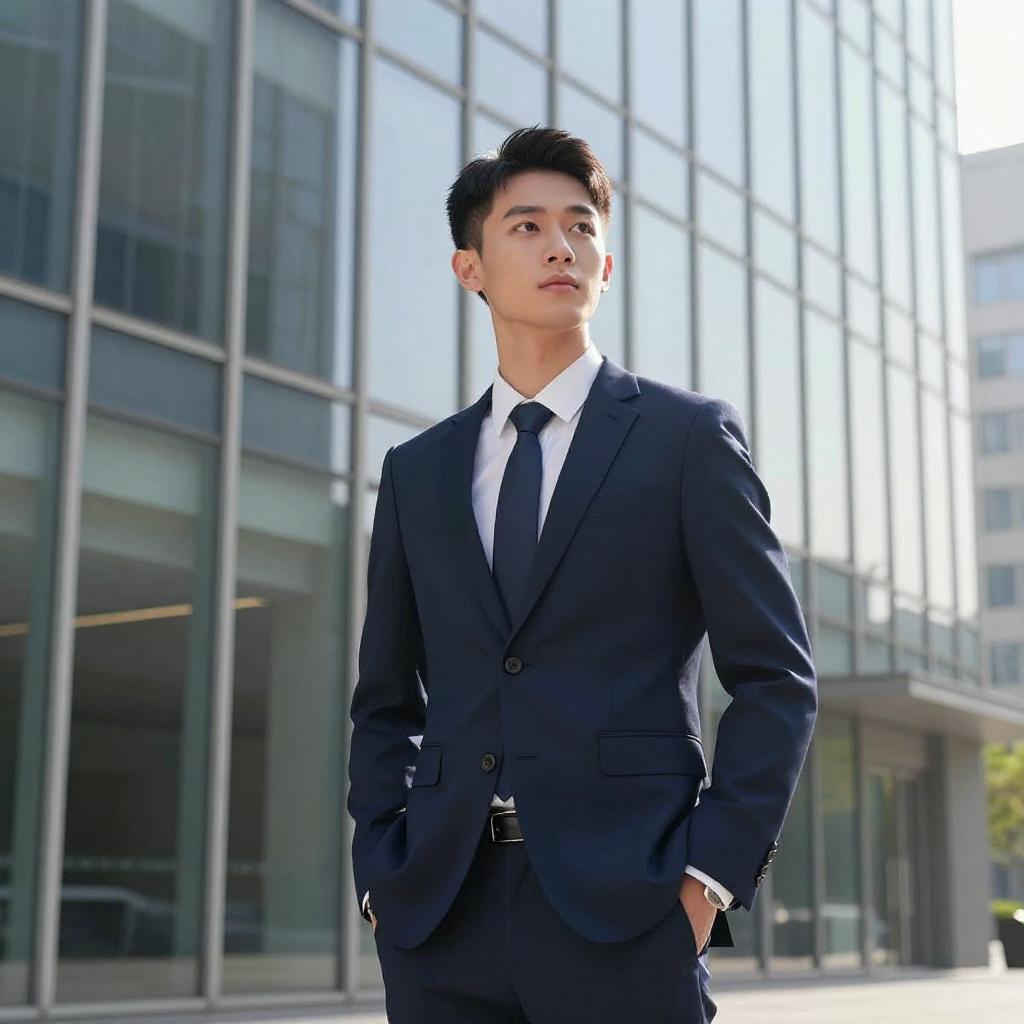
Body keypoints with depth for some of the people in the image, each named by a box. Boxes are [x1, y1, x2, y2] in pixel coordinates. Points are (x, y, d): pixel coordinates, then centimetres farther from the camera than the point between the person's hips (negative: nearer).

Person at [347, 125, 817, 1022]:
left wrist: (714, 871, -9)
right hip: (437, 916, 3)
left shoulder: (689, 436, 3)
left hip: (623, 911, -3)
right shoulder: (416, 471, 13)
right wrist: (379, 872, 5)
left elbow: (778, 677, -1)